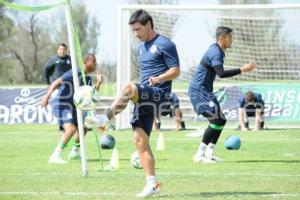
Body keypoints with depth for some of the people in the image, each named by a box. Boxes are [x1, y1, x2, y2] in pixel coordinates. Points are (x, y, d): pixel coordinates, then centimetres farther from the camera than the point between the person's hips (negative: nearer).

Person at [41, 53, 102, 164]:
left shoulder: (87, 79, 12)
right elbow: (56, 82, -23)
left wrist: (98, 83, 1)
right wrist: (47, 95, -36)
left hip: (71, 106, 10)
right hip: (61, 104, -10)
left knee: (83, 128, 22)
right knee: (71, 129, -28)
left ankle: (75, 152, 44)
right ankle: (55, 156, -29)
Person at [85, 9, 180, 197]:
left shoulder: (165, 44, -5)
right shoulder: (141, 47, 20)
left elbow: (176, 70, -9)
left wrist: (159, 78, -24)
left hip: (159, 94, -8)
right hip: (144, 98, 8)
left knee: (129, 88, -34)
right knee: (140, 139, -2)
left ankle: (106, 118, -25)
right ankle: (152, 183, 1)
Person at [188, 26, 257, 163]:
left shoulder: (217, 51, 13)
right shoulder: (215, 53, -19)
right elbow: (221, 73, -31)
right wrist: (241, 70, -30)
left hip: (205, 90, 11)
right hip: (199, 90, -11)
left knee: (220, 121, 10)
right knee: (217, 121, -15)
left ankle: (209, 154, 12)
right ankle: (200, 155, -12)